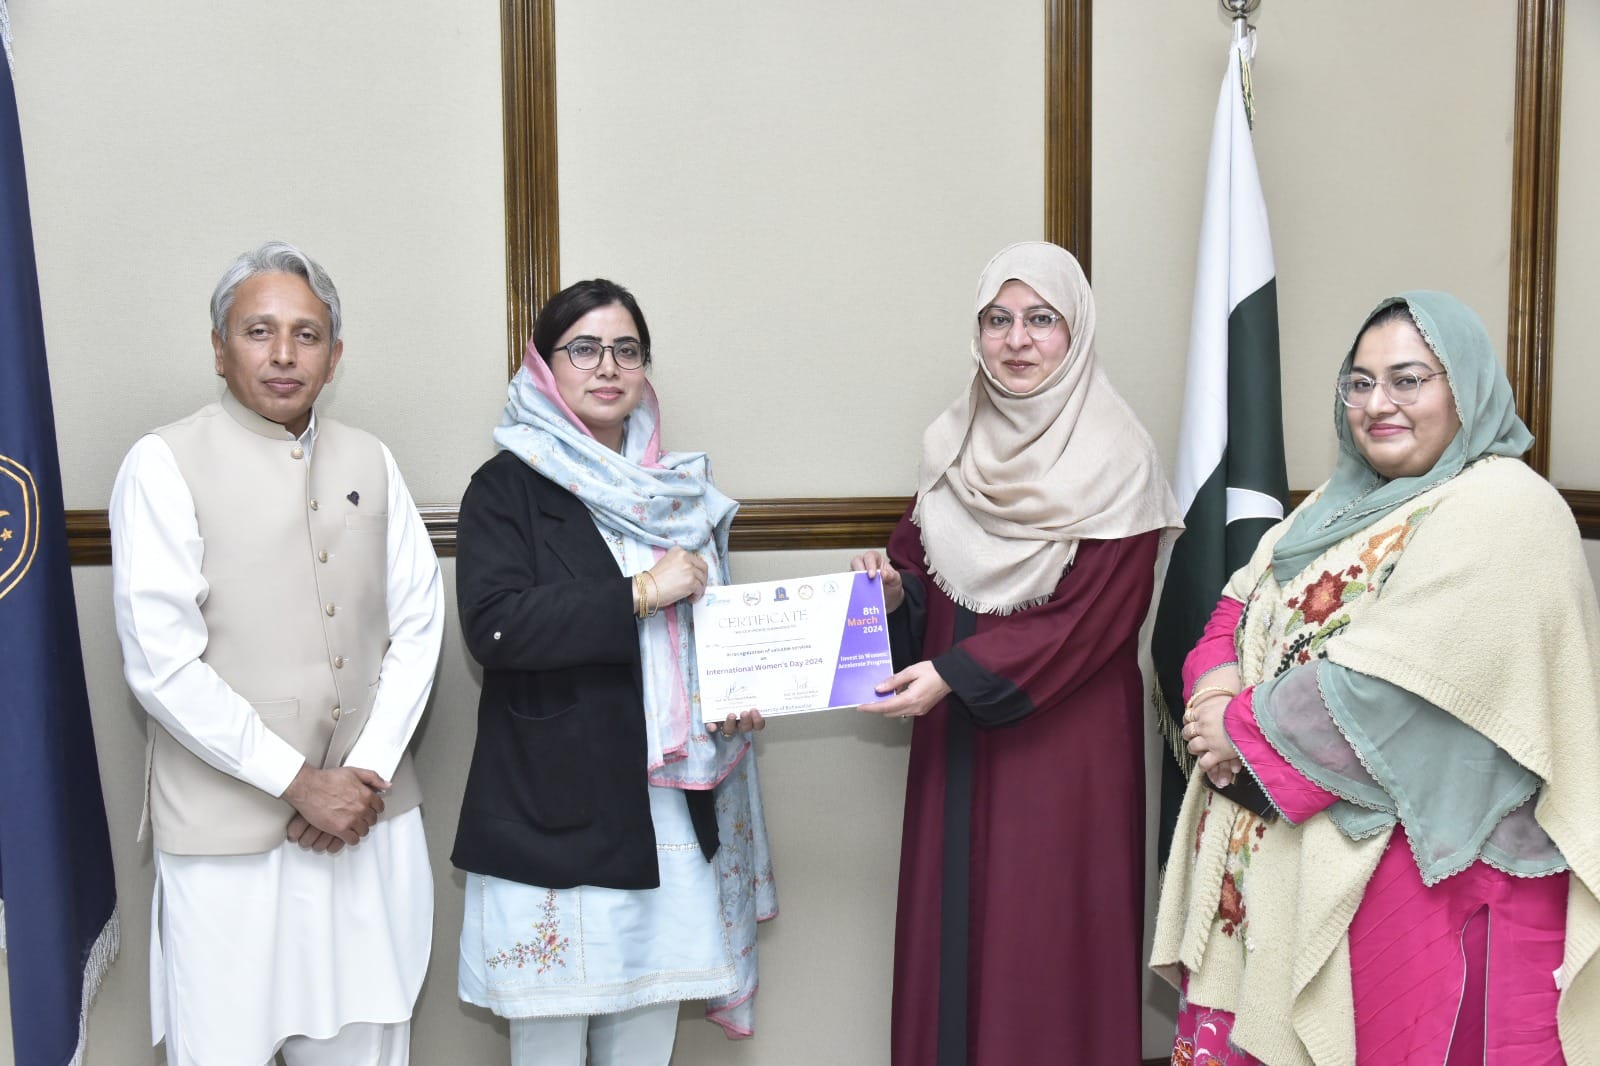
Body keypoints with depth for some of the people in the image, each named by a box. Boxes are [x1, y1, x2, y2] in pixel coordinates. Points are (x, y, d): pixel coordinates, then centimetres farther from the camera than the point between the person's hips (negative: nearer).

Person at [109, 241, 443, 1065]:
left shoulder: (369, 462, 8)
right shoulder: (164, 465, -7)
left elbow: (418, 623, 7)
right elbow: (161, 665, -12)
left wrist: (368, 770, -4)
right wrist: (299, 782, -12)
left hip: (371, 819, 4)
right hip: (228, 837, -4)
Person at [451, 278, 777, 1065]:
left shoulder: (678, 490, 14)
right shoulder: (507, 488, -2)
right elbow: (492, 626, -16)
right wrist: (638, 595, -17)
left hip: (668, 805, 4)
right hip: (555, 811, -4)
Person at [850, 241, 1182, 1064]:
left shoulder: (1116, 458, -9)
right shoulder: (952, 443, 7)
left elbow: (1090, 616, -13)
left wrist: (954, 674, -18)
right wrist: (894, 590, -9)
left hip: (1066, 739, -4)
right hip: (956, 735, 5)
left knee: (1049, 933, 0)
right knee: (954, 919, 8)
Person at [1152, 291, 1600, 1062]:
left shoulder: (1502, 512, -12)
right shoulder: (1344, 500, 16)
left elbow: (1391, 687, -21)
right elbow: (1242, 600, 15)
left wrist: (1244, 728, -12)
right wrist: (1215, 679, -7)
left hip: (1415, 866, -7)